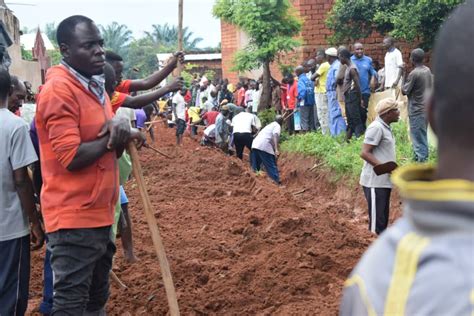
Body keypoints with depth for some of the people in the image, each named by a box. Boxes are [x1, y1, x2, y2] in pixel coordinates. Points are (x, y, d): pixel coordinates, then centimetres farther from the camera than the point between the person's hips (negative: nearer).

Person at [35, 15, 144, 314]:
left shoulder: (95, 86, 12)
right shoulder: (58, 91, -18)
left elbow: (110, 151, 17)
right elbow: (71, 158, -25)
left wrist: (121, 133, -6)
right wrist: (112, 137, -11)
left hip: (100, 213, 9)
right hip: (73, 218, -9)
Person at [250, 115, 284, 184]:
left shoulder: (270, 125, 33)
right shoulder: (277, 126, 8)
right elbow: (275, 136, -12)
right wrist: (276, 149, -24)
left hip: (255, 145, 7)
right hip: (264, 147, -7)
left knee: (255, 168, 14)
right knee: (272, 167, -3)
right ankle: (277, 183, -6)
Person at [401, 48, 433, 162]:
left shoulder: (414, 73, -18)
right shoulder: (427, 70, 6)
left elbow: (404, 91, -12)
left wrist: (403, 75, -5)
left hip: (417, 110, -8)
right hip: (426, 107, 8)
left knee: (417, 137, -2)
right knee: (422, 135, 17)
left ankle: (420, 159, -1)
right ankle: (424, 156, 24)